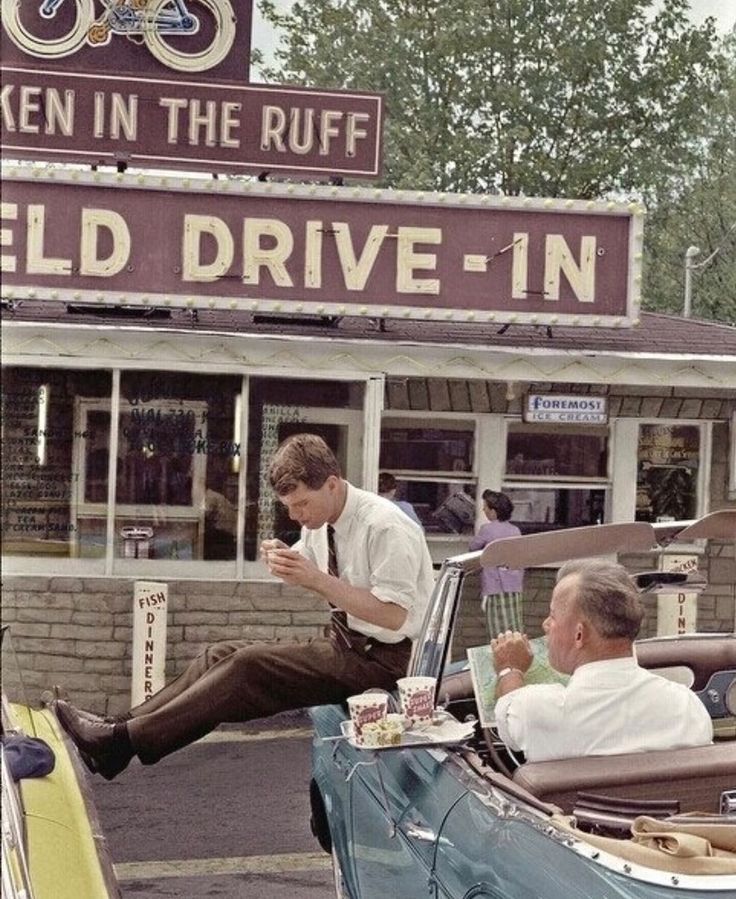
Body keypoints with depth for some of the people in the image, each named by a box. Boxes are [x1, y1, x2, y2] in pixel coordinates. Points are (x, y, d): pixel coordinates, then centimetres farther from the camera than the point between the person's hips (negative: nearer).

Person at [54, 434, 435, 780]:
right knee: (221, 654, -2)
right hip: (345, 644, 9)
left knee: (250, 665, -22)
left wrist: (317, 579, -31)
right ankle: (124, 727, -7)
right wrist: (282, 560, -5)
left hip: (381, 659, -9)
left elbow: (393, 616, -26)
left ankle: (124, 740, -21)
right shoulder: (321, 522, 5)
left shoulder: (384, 526, -20)